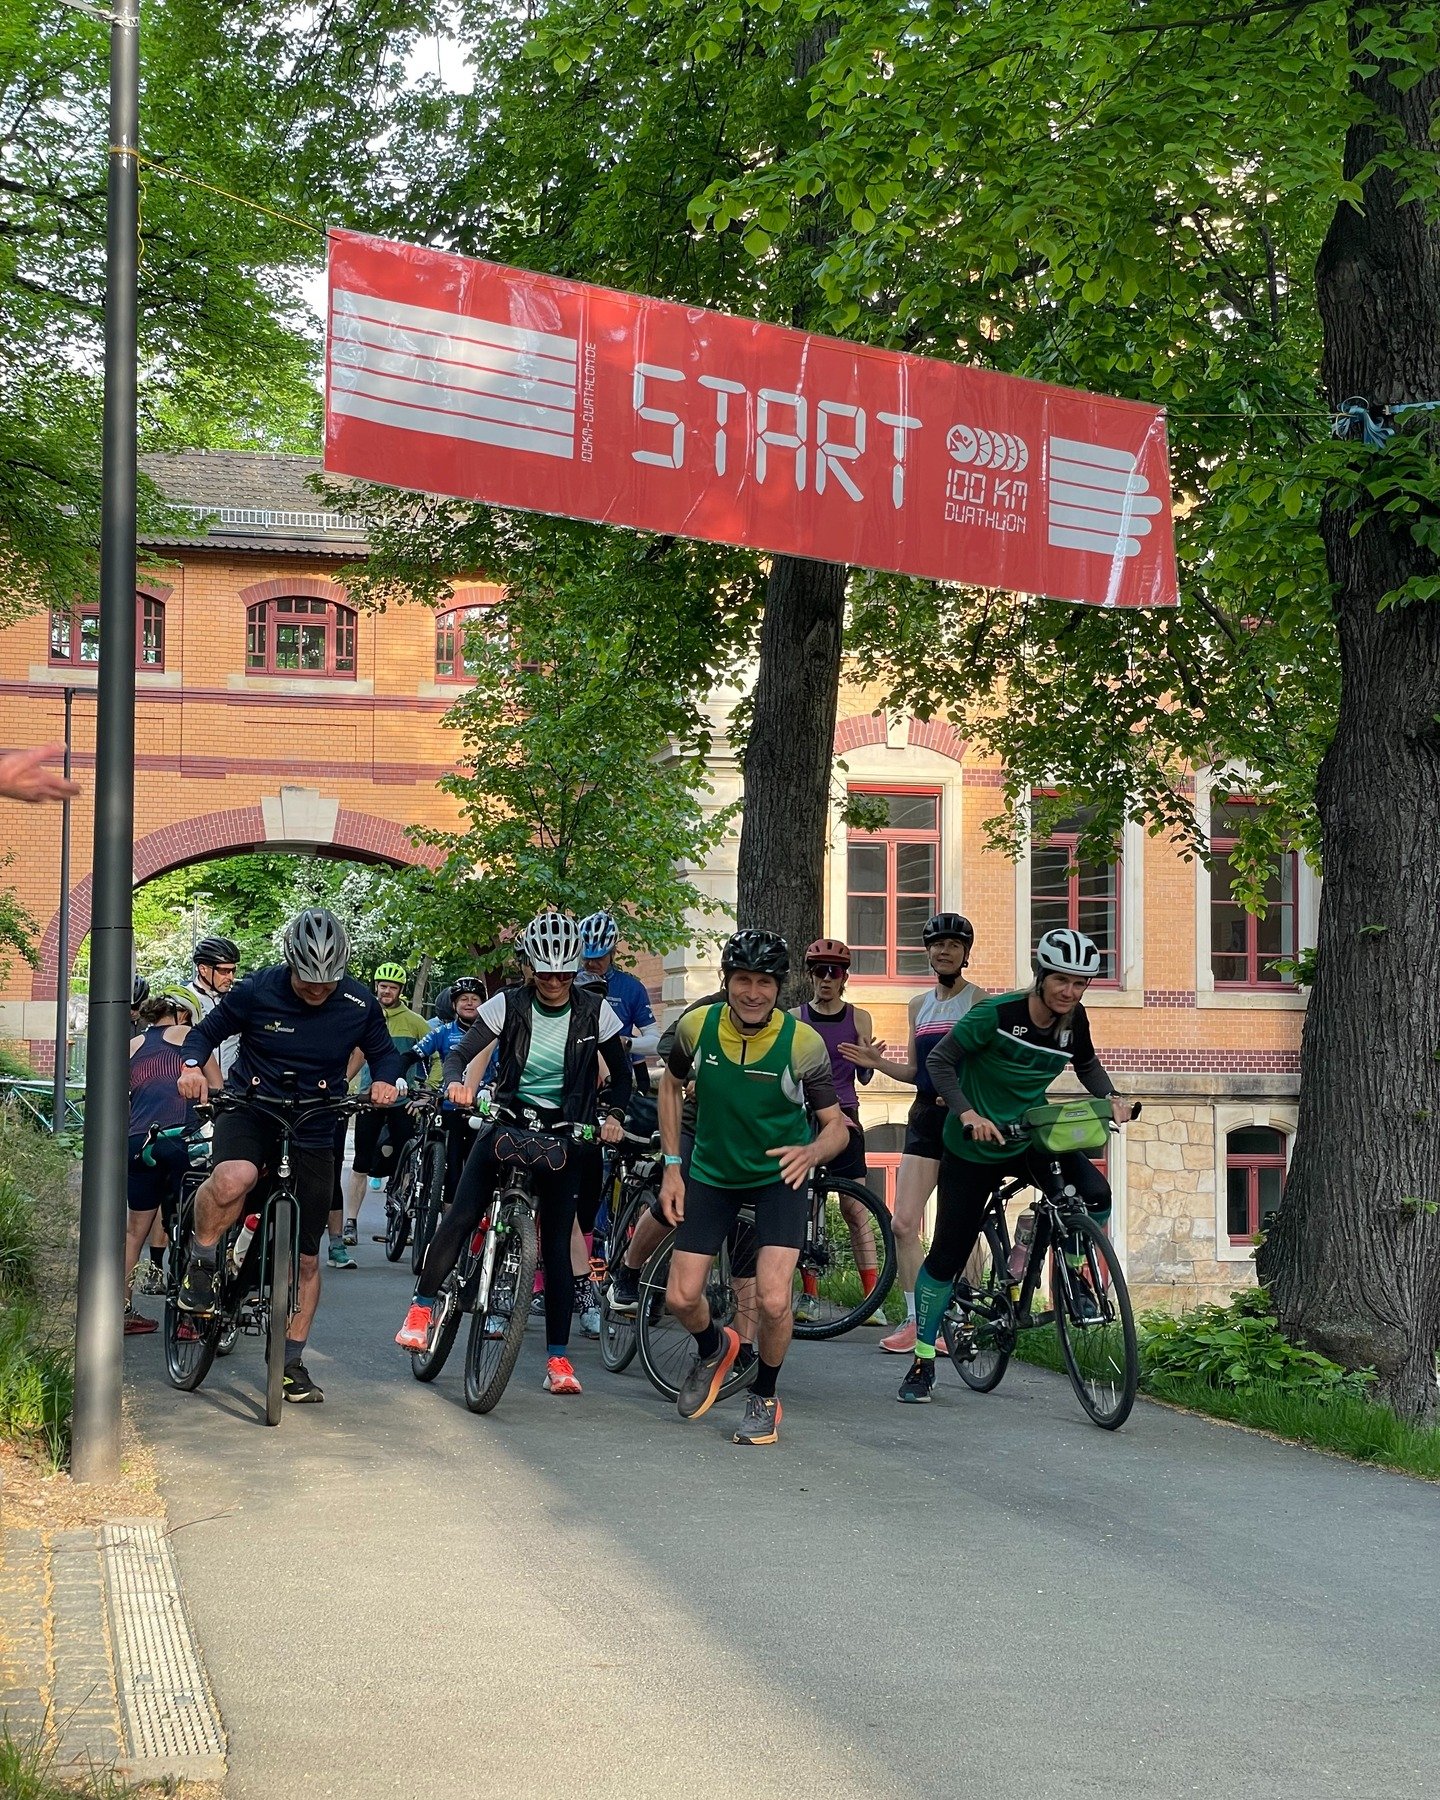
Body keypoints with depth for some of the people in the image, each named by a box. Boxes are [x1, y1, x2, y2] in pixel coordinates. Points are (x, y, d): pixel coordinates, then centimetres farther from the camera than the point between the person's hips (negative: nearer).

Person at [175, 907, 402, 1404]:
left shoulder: (360, 1004, -6)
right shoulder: (257, 991, -12)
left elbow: (384, 1051, 10)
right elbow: (207, 1030, 1)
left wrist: (385, 1080, -13)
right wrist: (192, 1066, -20)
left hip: (314, 1130, 2)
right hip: (249, 1111, -2)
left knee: (306, 1255, 5)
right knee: (233, 1179, -38)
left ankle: (291, 1362, 19)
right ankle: (202, 1261, -9)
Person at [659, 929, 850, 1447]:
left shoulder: (803, 1043, -21)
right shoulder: (697, 1026, -15)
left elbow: (836, 1127, -13)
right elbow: (671, 1085, 5)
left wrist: (812, 1152, -36)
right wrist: (672, 1166, 0)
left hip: (780, 1175, -3)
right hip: (711, 1172, 3)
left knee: (773, 1300, -18)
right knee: (681, 1297, -3)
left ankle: (764, 1398, 9)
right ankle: (714, 1348, 34)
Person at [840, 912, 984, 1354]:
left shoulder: (980, 1000, -2)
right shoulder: (919, 1004, 16)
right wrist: (877, 1063, 2)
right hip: (925, 1117, 6)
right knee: (903, 1222, -2)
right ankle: (914, 1319, 6)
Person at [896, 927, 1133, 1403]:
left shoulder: (1074, 1021, -7)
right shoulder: (997, 1014, -22)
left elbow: (1087, 1063, 14)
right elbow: (940, 1060, -15)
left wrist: (1110, 1098, -4)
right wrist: (967, 1113, -28)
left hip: (1031, 1136, 3)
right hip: (975, 1147, -3)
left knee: (1094, 1193, -25)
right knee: (947, 1256, 0)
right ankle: (923, 1359, 18)